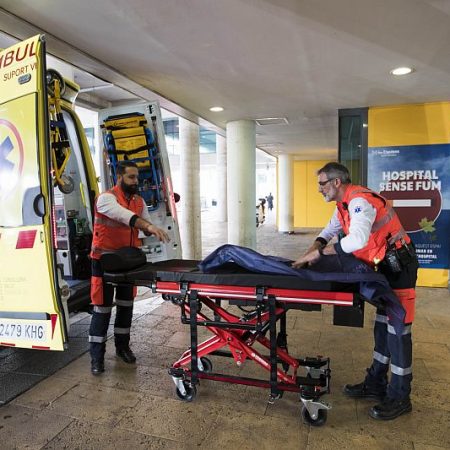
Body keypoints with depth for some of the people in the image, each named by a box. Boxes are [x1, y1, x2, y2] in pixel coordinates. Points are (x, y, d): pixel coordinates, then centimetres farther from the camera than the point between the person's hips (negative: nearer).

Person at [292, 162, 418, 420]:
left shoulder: (359, 200, -23)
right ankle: (376, 384, 26)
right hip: (387, 265, 10)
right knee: (383, 327, 14)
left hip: (399, 264, -10)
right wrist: (310, 254, -1)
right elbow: (328, 233, 16)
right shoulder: (344, 205, 9)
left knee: (398, 330, -3)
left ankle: (399, 398, 11)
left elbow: (357, 239, -38)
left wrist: (320, 253, -28)